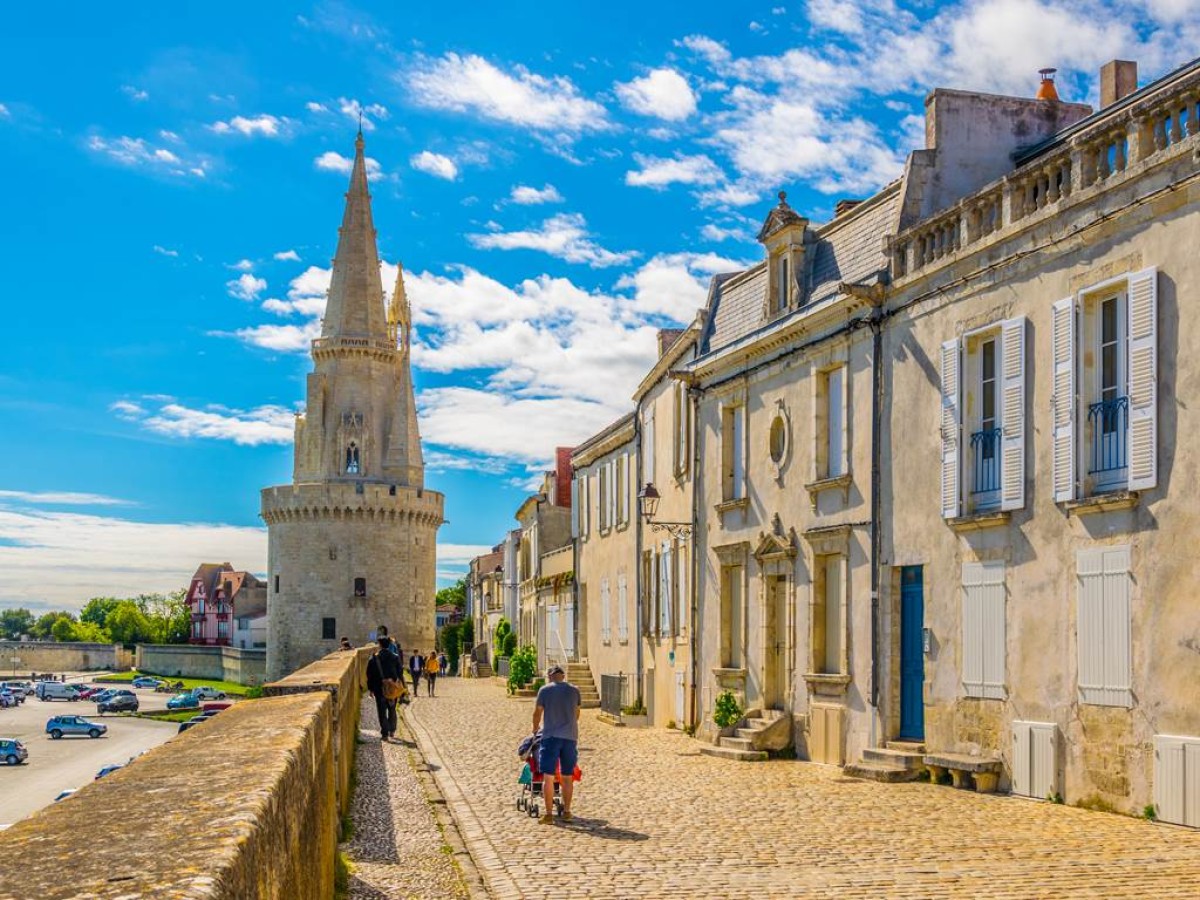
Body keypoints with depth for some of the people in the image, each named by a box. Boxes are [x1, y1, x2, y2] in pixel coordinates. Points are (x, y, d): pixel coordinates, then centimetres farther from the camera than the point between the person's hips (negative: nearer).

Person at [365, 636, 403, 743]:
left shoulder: (374, 657, -5)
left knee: (382, 711, 1)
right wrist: (401, 687, 8)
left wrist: (370, 689, 4)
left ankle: (385, 734, -7)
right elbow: (400, 673, 2)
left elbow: (369, 674, -3)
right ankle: (392, 731, 23)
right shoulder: (395, 657, 0)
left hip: (379, 688, -2)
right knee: (392, 710, 18)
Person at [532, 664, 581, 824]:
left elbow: (537, 712, 5)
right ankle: (566, 812, 19)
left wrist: (535, 728, 25)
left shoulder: (545, 690, -2)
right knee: (567, 777, 12)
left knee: (548, 777, 0)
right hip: (570, 736, 3)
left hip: (551, 736, -3)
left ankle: (549, 815, -1)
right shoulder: (574, 690, 7)